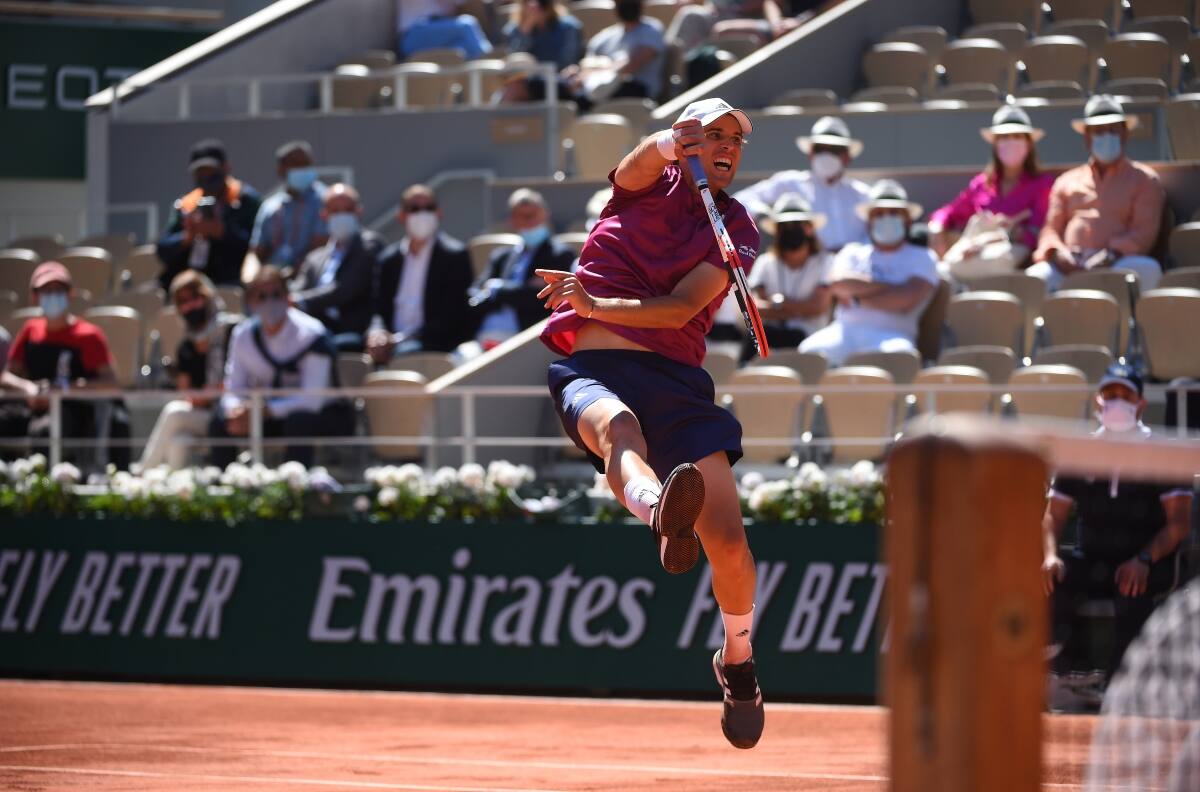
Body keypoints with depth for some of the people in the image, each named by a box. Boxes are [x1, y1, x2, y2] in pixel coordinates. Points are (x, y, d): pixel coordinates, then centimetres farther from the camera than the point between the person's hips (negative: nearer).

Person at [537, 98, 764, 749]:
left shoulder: (736, 228, 10)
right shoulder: (647, 186, 13)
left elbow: (681, 307, -4)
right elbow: (643, 161, -13)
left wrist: (593, 305, -16)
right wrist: (671, 143, -36)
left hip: (675, 379, 2)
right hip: (590, 371, -2)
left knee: (727, 538, -12)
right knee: (618, 425, -40)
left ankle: (738, 660, 16)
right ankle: (660, 513, -75)